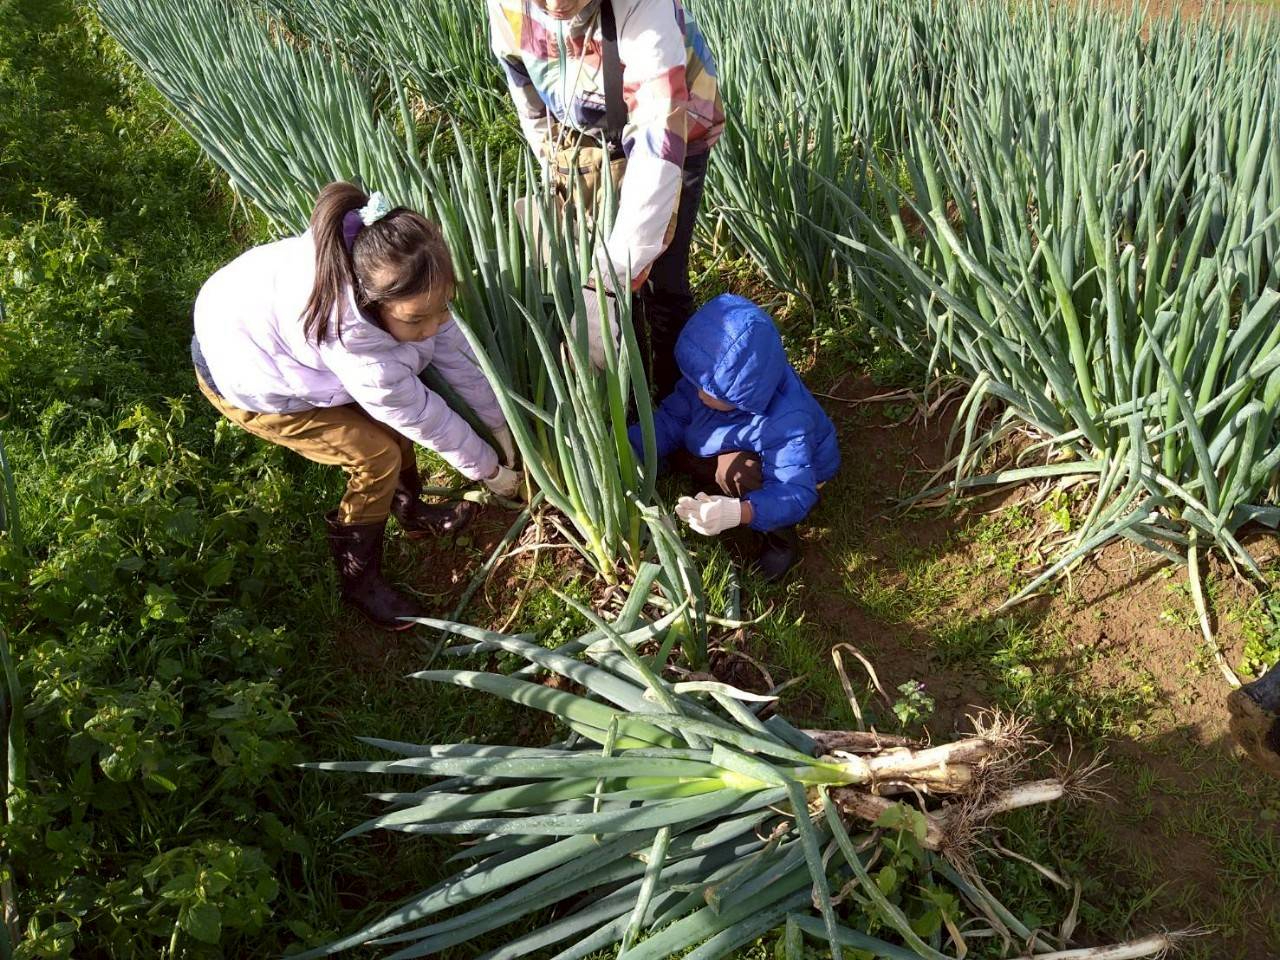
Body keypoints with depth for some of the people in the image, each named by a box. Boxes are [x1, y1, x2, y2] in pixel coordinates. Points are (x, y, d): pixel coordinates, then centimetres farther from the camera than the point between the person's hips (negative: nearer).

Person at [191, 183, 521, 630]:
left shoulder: (395, 281, -25)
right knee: (378, 455, -11)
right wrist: (490, 470, -12)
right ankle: (358, 578, 11)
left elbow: (455, 351, -11)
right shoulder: (359, 353, -43)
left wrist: (499, 425, -2)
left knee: (392, 411, 7)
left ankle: (411, 513, 32)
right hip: (244, 376, -7)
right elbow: (424, 418, -28)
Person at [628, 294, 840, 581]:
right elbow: (670, 418, -14)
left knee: (734, 471, -37)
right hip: (744, 449, 6)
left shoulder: (786, 424, -43)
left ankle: (780, 538, -12)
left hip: (799, 474, -6)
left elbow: (796, 495, -45)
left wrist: (740, 512, -64)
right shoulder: (712, 380, -24)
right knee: (675, 450, -16)